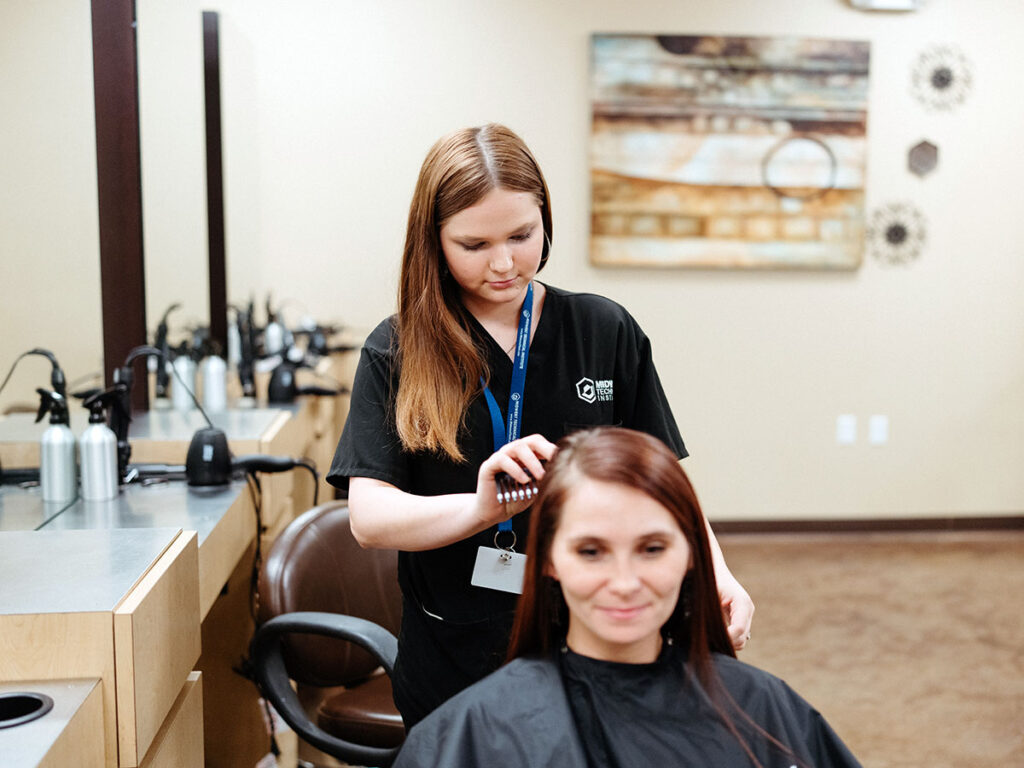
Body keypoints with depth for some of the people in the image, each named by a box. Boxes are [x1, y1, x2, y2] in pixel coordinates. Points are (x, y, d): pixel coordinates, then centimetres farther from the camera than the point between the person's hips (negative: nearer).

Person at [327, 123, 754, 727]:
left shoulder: (607, 332, -1)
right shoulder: (397, 353, -5)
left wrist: (714, 572, -15)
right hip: (453, 661, 0)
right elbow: (368, 517, -15)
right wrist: (479, 508, -33)